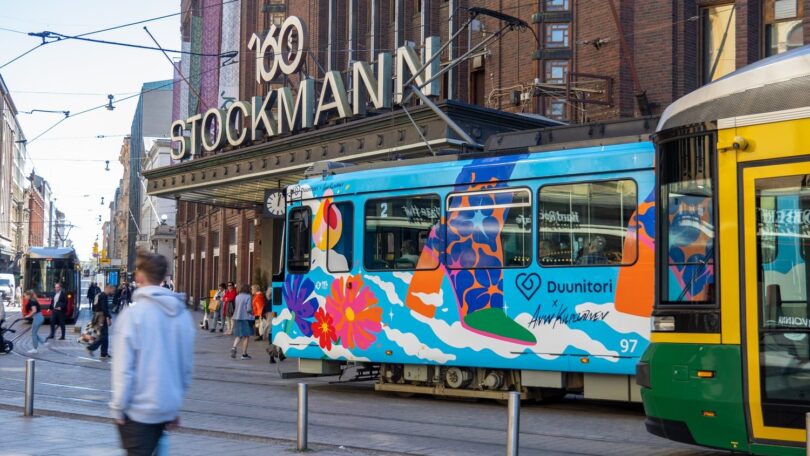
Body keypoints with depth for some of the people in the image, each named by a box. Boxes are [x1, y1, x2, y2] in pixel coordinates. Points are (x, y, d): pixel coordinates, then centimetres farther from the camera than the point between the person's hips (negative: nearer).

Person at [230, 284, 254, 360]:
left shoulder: (237, 297, 7)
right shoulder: (248, 297, -10)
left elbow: (235, 307, 11)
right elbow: (249, 309, -15)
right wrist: (252, 313, 3)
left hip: (237, 318, 5)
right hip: (246, 318, -5)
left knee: (238, 335, 14)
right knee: (246, 336, 5)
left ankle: (234, 347, -12)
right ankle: (244, 354, 5)